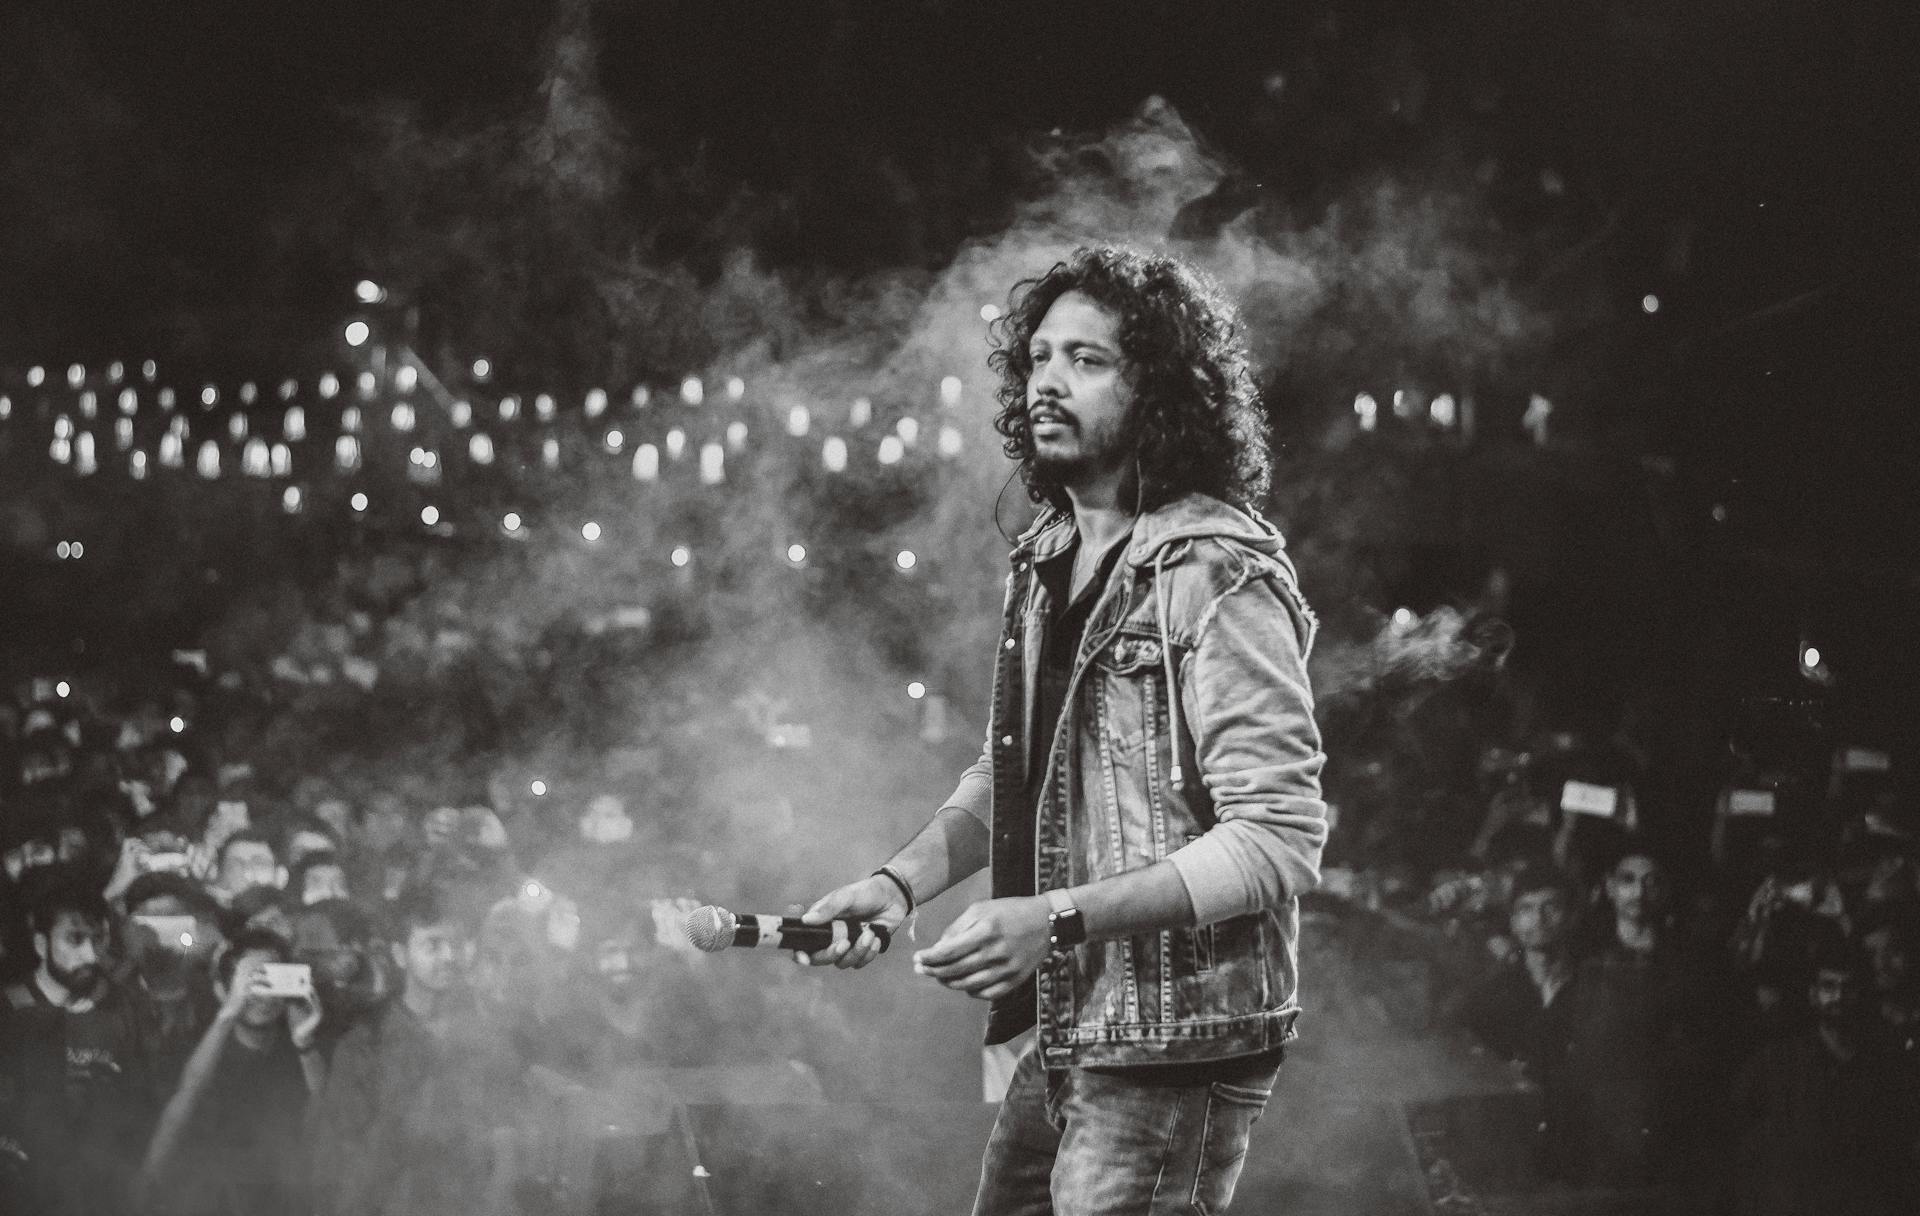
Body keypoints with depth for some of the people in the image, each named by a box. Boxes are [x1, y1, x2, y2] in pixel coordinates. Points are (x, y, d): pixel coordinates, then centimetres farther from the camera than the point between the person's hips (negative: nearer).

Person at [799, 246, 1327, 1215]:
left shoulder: (1219, 577, -16)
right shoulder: (1045, 560, 10)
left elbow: (1279, 842, -21)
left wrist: (1061, 919, -26)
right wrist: (900, 883, 1)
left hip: (1176, 1049, -8)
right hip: (1064, 1029, 8)